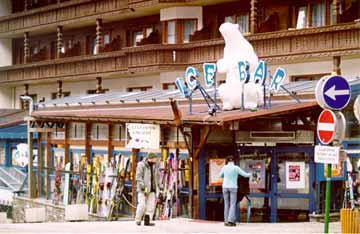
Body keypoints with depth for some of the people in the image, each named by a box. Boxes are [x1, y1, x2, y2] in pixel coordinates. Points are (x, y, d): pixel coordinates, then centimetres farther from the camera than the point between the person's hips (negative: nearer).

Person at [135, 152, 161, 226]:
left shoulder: (155, 165, 12)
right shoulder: (141, 165, -8)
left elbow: (158, 176, 22)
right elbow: (138, 176, -13)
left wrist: (159, 185, 15)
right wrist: (142, 185, -21)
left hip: (152, 189, 6)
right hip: (143, 189, -6)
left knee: (151, 205, 0)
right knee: (142, 205, -9)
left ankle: (147, 221, 4)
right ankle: (138, 219, 6)